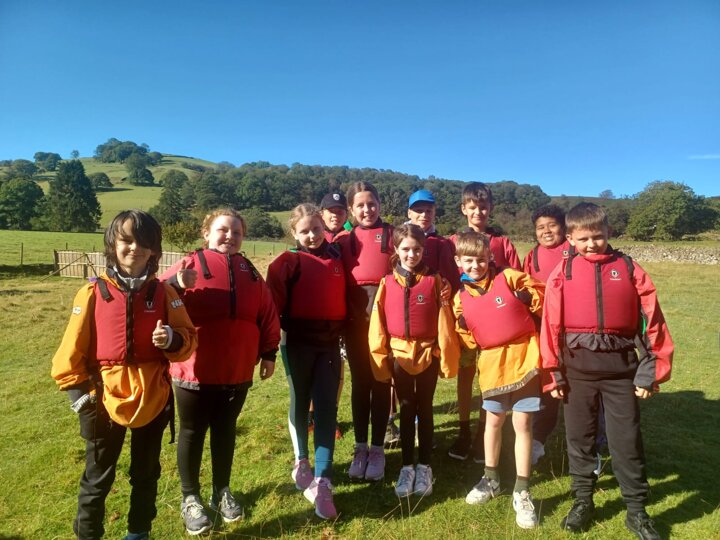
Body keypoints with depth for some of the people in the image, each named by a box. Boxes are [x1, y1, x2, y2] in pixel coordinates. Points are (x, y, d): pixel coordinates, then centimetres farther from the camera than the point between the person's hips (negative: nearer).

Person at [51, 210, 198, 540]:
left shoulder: (164, 293, -4)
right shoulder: (92, 293, -6)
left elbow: (188, 339, -2)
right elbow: (73, 349, -1)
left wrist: (173, 339, -22)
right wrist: (78, 392, -3)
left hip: (153, 399, 2)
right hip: (105, 400, -1)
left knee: (146, 474, 19)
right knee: (98, 478, 14)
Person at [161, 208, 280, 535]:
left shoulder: (249, 272, 6)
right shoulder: (191, 264, -7)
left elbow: (267, 315, 8)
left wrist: (268, 353, 6)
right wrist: (175, 285, -35)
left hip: (237, 371, 4)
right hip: (195, 369, -4)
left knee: (225, 430, 18)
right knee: (193, 432, 12)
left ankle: (222, 491, 36)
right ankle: (190, 498, 31)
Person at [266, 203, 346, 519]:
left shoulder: (337, 259, 5)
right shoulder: (289, 261, -5)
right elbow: (275, 299, -8)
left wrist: (341, 329, 7)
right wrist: (286, 328, -10)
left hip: (330, 343, 3)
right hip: (299, 343, -2)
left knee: (326, 408, -1)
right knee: (300, 404, 13)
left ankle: (322, 482, 3)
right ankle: (301, 461, 35)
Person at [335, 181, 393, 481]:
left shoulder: (392, 234, 2)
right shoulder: (344, 240, 6)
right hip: (355, 319, 2)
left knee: (381, 383, 8)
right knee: (360, 383, 11)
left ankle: (377, 449, 21)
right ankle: (360, 447, 25)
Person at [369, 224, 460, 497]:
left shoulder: (434, 280, -5)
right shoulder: (387, 283, -3)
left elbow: (443, 321, -5)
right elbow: (378, 322, -2)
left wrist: (446, 357, -5)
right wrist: (381, 357, -3)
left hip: (428, 354, -1)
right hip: (399, 354, 1)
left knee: (425, 410, 12)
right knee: (406, 411, 12)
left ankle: (424, 467, 26)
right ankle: (407, 467, 24)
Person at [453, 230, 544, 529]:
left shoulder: (509, 277, -6)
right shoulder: (461, 299, 1)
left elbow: (542, 296, 1)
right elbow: (468, 339, 5)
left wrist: (528, 298, -13)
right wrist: (464, 327, -10)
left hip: (523, 357, -2)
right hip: (492, 363, 3)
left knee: (522, 423, 3)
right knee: (493, 421, 17)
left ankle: (522, 491, 18)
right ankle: (491, 479, 36)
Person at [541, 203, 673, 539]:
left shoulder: (628, 269, 0)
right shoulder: (562, 273, -2)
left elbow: (651, 320, 1)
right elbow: (551, 325, -2)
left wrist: (651, 371, -2)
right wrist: (553, 374, -2)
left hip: (621, 367, 0)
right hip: (577, 368, 0)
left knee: (627, 440, 10)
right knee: (579, 436, 13)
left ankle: (637, 510, 29)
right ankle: (582, 501, 32)